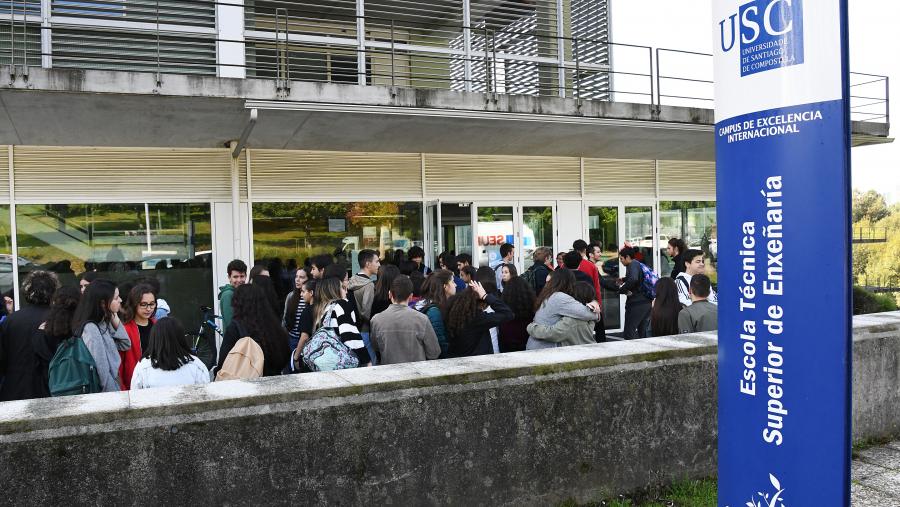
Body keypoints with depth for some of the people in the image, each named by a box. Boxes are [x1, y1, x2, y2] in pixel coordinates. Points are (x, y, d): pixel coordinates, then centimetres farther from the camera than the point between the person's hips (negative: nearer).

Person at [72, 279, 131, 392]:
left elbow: (125, 345, 7)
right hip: (105, 394, -8)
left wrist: (114, 317, -3)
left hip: (112, 386, 8)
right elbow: (102, 373, -23)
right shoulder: (91, 330, -22)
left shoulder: (103, 323, 3)